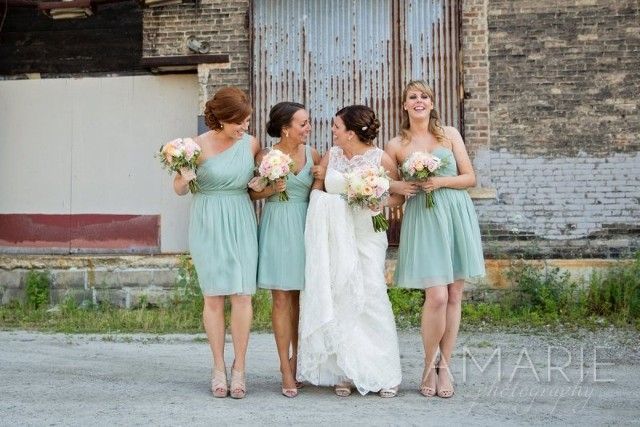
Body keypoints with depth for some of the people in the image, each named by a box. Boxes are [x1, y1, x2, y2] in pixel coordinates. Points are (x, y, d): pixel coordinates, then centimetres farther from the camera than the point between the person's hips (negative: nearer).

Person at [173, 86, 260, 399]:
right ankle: (219, 368, 13)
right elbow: (179, 189, -1)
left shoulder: (252, 144, 3)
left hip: (241, 223, 2)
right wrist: (183, 178, -23)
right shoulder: (200, 145, -8)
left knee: (242, 294, -3)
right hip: (208, 224, -2)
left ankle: (239, 368, 8)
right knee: (214, 297, 1)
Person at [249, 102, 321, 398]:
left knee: (300, 297, 8)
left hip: (305, 226, 3)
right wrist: (270, 190, -14)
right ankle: (287, 371, 5)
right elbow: (250, 193, 3)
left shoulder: (311, 154, 5)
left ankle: (295, 360, 24)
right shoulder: (265, 156, -4)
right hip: (277, 227, -3)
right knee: (282, 299, -1)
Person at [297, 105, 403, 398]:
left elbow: (399, 197, 3)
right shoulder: (330, 155, 6)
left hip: (366, 236, -3)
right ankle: (345, 372, 10)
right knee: (336, 299, 1)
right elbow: (316, 190, 13)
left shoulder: (381, 160, -3)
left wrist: (379, 202, -16)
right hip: (333, 237, 3)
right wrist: (324, 204, -8)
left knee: (370, 296, -7)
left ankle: (384, 373, 5)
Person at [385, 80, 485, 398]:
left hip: (457, 216, 2)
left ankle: (444, 367, 15)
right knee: (437, 296, -13)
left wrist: (441, 182, -9)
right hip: (423, 219, -2)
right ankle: (429, 366, 9)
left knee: (454, 296, 3)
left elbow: (470, 178, 7)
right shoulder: (396, 145, 7)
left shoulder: (449, 134, 9)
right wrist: (401, 187, -6)